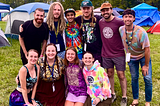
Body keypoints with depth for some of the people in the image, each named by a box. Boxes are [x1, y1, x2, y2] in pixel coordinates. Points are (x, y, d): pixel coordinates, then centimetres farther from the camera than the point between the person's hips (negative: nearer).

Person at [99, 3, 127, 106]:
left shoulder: (119, 22, -13)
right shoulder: (100, 22, 1)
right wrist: (104, 48, 12)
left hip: (119, 53, -4)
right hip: (106, 54, 4)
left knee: (121, 75, 3)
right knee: (110, 74, 13)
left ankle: (124, 97, 16)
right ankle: (113, 94, 29)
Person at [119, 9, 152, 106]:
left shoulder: (141, 32, -29)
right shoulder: (121, 30, -16)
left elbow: (147, 49, -22)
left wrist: (146, 65, -16)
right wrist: (127, 54, 6)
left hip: (143, 56, -3)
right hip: (131, 57, 3)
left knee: (147, 78, -4)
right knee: (134, 78, 9)